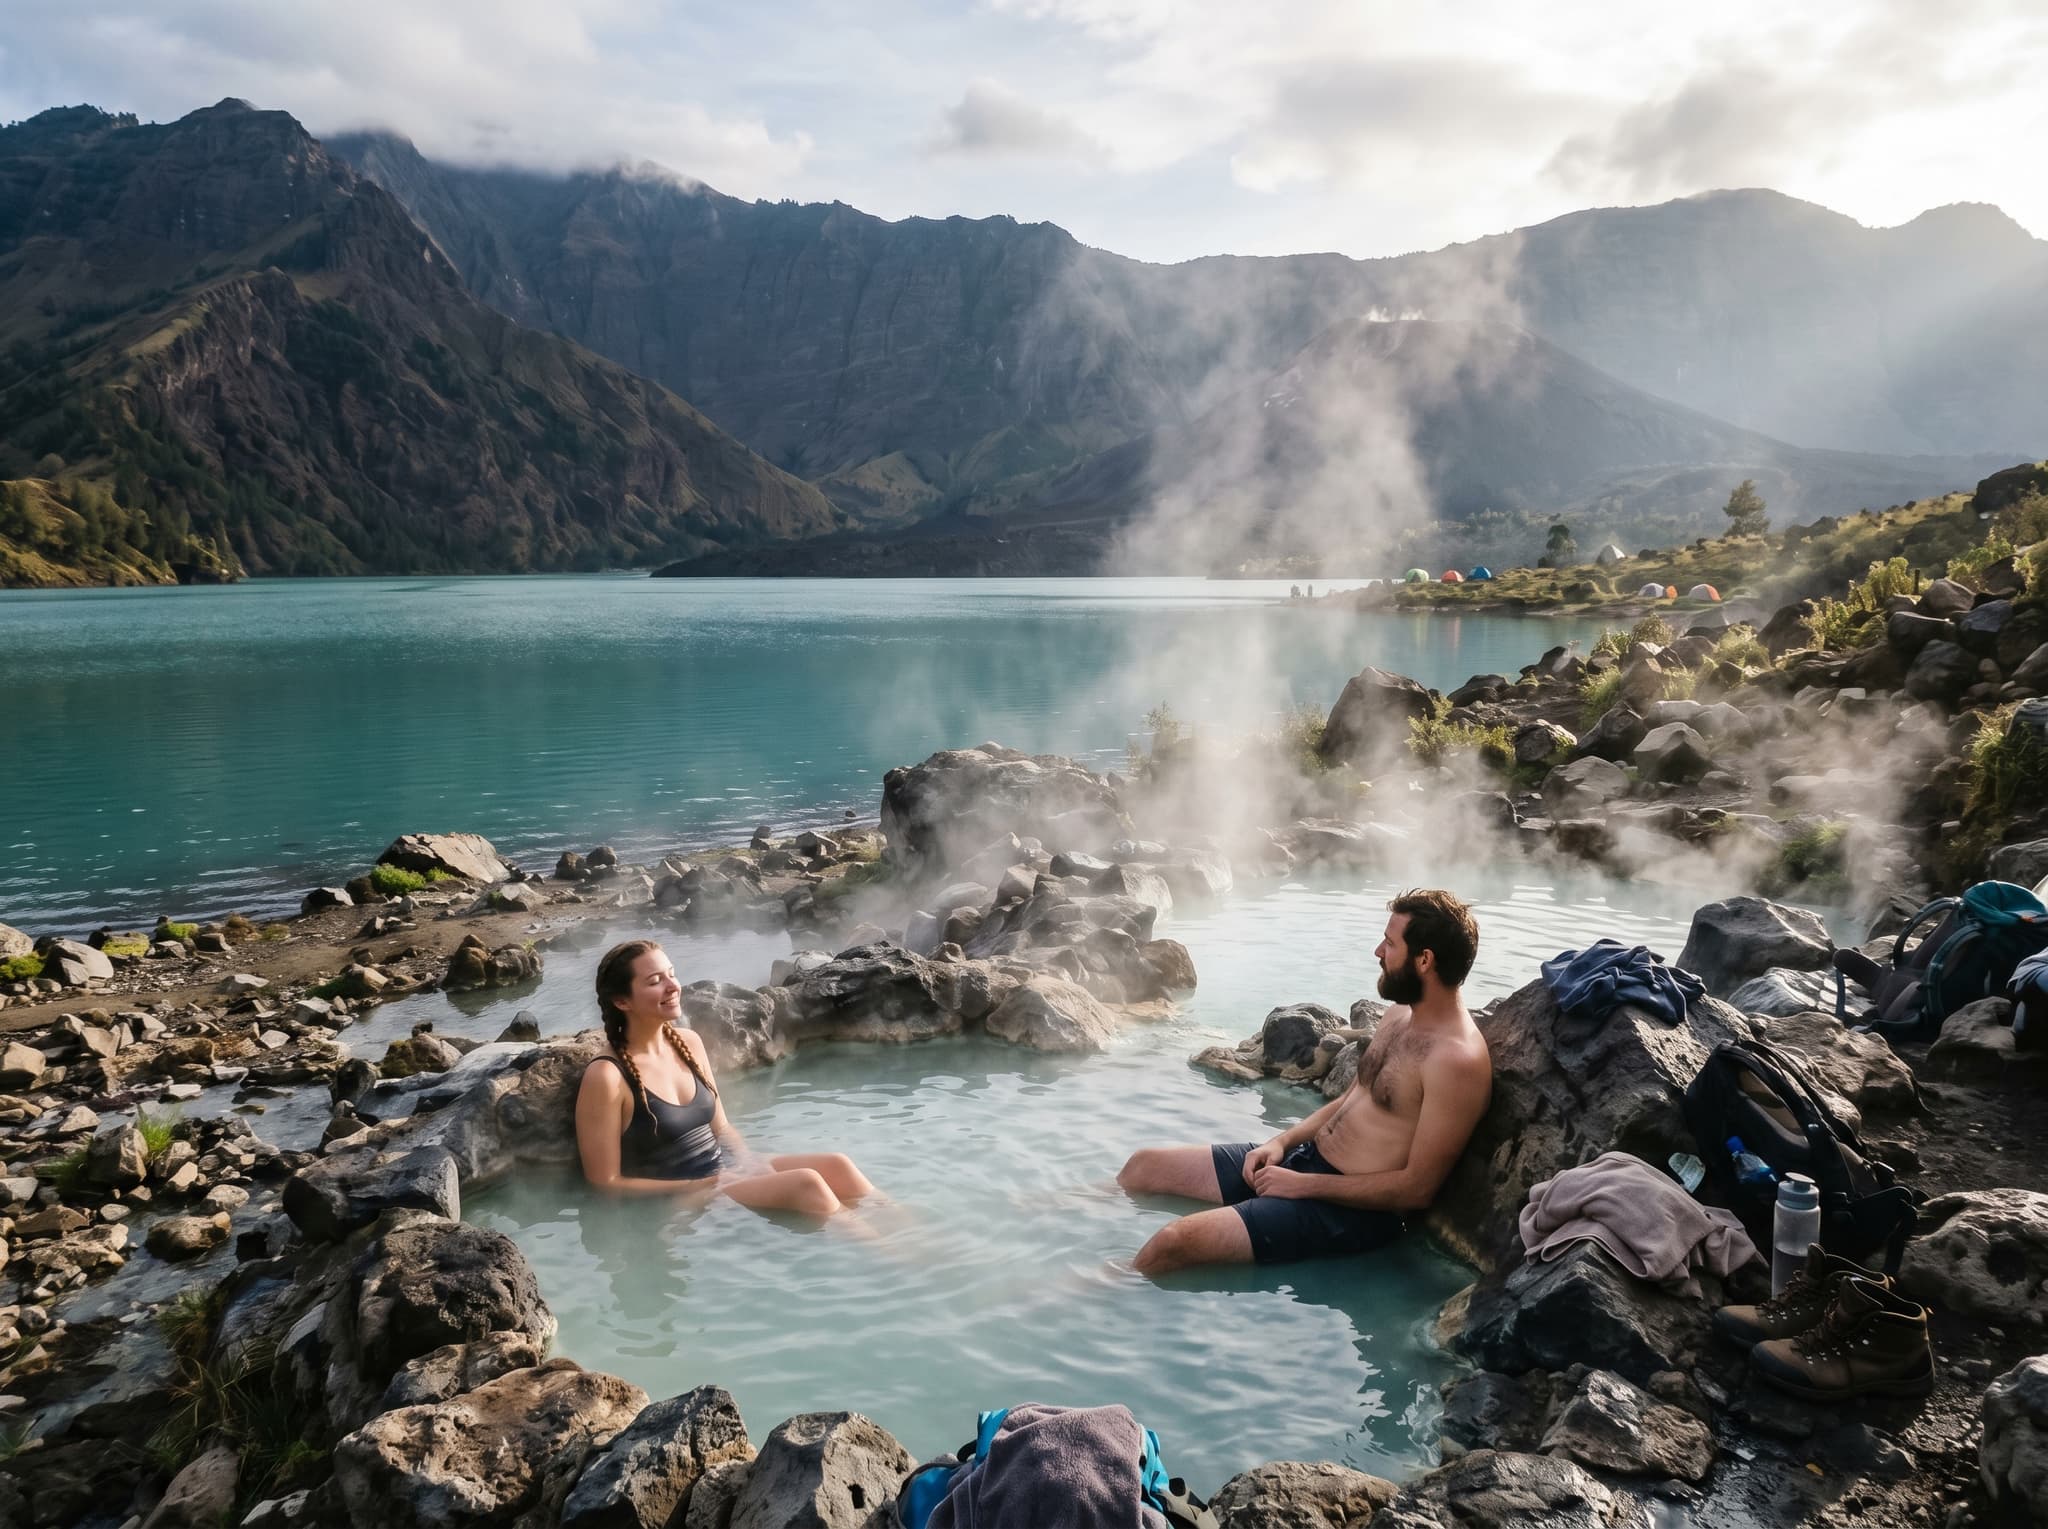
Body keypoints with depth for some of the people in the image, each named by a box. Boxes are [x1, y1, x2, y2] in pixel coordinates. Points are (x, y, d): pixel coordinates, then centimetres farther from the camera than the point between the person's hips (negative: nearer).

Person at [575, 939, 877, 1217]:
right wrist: (704, 1187, -16)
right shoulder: (606, 1076, -15)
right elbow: (606, 1183, -13)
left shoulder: (688, 1042, 7)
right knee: (806, 1183, -25)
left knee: (835, 1166, -16)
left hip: (726, 1173, 7)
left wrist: (753, 1168, -5)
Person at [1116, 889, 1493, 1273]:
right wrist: (1282, 1141, 4)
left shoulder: (1458, 1060, -22)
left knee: (1173, 1241, -25)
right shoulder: (1401, 1014, 8)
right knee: (1145, 1166, 8)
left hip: (1350, 1210, -10)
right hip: (1304, 1157, 10)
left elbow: (1417, 1188, -21)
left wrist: (1303, 1185, -17)